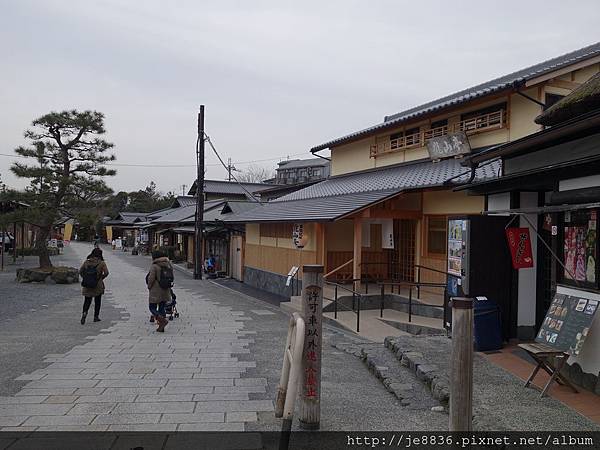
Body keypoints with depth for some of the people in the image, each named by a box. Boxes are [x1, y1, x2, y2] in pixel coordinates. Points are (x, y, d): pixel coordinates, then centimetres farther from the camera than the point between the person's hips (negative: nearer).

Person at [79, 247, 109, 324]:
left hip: (86, 286, 2)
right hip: (98, 286, -2)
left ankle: (84, 312, -10)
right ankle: (96, 316, 20)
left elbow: (80, 271, -1)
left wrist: (85, 278, 10)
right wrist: (101, 278, 3)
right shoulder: (102, 263, -9)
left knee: (87, 300, 15)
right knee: (97, 301, 16)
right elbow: (106, 273, -14)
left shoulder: (86, 262, -2)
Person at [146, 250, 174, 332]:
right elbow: (171, 278, 6)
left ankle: (162, 320, -17)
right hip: (166, 291, 6)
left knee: (152, 308, 5)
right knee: (162, 308, 14)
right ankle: (161, 327, 14)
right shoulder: (168, 266, 4)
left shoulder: (154, 266, -14)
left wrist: (149, 286, -1)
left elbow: (151, 278, -17)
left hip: (155, 291, -6)